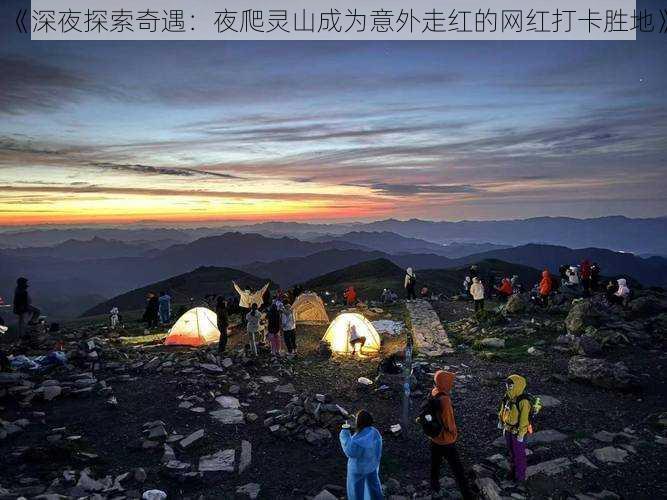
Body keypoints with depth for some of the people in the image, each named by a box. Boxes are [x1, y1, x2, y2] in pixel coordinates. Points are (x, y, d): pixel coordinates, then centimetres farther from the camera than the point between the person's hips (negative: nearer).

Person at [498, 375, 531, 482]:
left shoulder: (523, 402, -29)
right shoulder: (507, 397, -6)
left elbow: (524, 419, -24)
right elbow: (502, 411, 8)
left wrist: (521, 435, -18)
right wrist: (501, 424, 15)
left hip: (517, 432, -7)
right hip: (508, 430, 7)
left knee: (519, 454, 12)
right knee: (511, 452, 23)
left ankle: (520, 476, 31)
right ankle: (513, 471, 43)